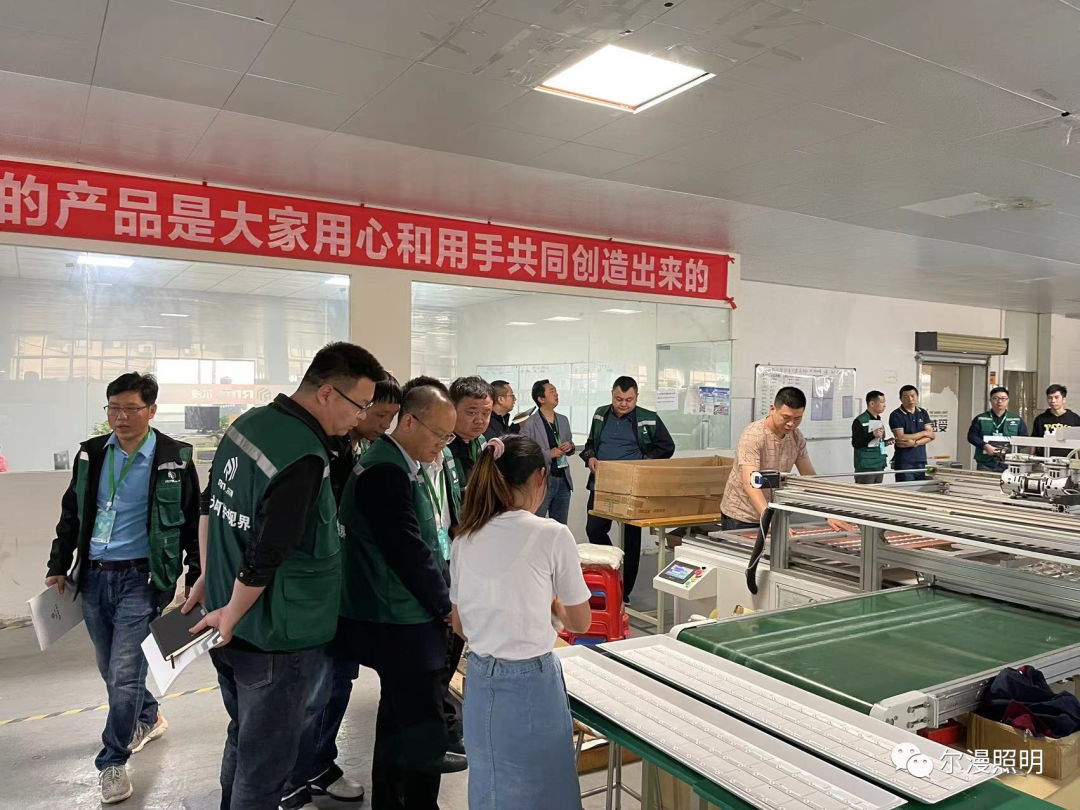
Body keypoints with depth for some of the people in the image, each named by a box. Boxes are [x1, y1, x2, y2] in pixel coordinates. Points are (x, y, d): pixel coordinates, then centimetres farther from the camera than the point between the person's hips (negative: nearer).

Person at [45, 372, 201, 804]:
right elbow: (71, 515, 15)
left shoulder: (174, 459, -9)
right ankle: (148, 719, 44)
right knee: (111, 669, 18)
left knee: (124, 674, -4)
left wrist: (198, 579, -4)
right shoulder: (91, 453, 4)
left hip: (140, 578, -5)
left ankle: (113, 761, 15)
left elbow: (192, 523, -4)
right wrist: (59, 567, 12)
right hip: (93, 577, 5)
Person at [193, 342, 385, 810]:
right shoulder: (305, 458, -27)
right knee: (263, 767, 8)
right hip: (276, 643, -9)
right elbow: (266, 558, -26)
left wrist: (207, 583, 20)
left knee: (242, 742, 26)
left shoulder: (248, 423, 2)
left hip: (233, 633, 9)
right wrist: (231, 615, -9)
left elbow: (214, 509, 12)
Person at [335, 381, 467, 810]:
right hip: (400, 624, -10)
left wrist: (442, 594, 8)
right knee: (422, 729, -3)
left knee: (398, 717, 21)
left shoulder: (408, 466, 11)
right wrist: (445, 605, -10)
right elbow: (408, 550, -21)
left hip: (403, 618, 10)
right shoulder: (385, 472, -20)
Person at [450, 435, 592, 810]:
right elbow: (580, 623, -3)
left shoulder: (466, 537, -1)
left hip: (479, 682, 5)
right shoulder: (552, 535, -15)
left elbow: (459, 625, 9)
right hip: (530, 684, -5)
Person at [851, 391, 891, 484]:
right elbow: (855, 443, -18)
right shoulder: (860, 421, -11)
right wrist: (872, 435, -27)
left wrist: (886, 442, 8)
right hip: (866, 467, -8)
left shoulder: (879, 420, 17)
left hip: (879, 466, 8)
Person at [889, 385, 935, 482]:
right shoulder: (895, 415, -5)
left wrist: (915, 443, -14)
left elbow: (931, 435, 3)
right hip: (904, 462, -5)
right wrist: (924, 433, -7)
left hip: (921, 460, 5)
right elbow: (901, 438, -15)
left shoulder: (923, 413, 11)